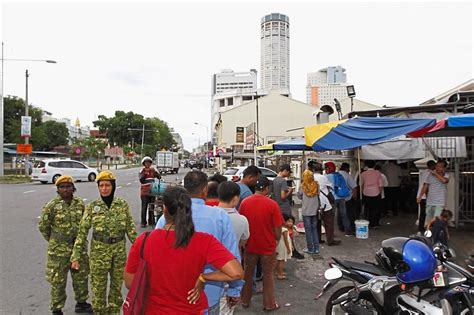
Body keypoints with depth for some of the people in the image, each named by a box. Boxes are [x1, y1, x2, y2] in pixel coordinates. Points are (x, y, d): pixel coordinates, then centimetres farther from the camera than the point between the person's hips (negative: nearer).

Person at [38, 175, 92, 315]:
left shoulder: (80, 203, 0)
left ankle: (81, 303, 35)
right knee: (58, 280, 7)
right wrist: (54, 241, 4)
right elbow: (43, 226, -3)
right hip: (59, 249, -4)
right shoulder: (52, 206, -12)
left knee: (81, 276, 16)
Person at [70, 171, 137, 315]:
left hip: (119, 251, 1)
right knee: (98, 286, 10)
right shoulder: (92, 206, -6)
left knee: (117, 285, 16)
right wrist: (76, 256, -7)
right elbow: (82, 232, -5)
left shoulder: (123, 204, -4)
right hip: (99, 251, -1)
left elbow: (130, 228, 2)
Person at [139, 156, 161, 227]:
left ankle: (151, 221, 21)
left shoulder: (153, 170, 7)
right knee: (144, 207, -3)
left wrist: (155, 172, -15)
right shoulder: (142, 171, -1)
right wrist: (145, 173, -22)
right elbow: (141, 180, -13)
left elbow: (159, 177, -2)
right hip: (144, 192, -3)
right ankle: (143, 222, 3)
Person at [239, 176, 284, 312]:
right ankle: (269, 304, 25)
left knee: (248, 273, 19)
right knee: (268, 275, 15)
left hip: (250, 245, 2)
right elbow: (277, 229, -13)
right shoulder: (272, 204, -18)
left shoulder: (245, 202, -9)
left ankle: (245, 301, 32)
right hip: (268, 246, -2)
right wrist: (276, 240, 7)